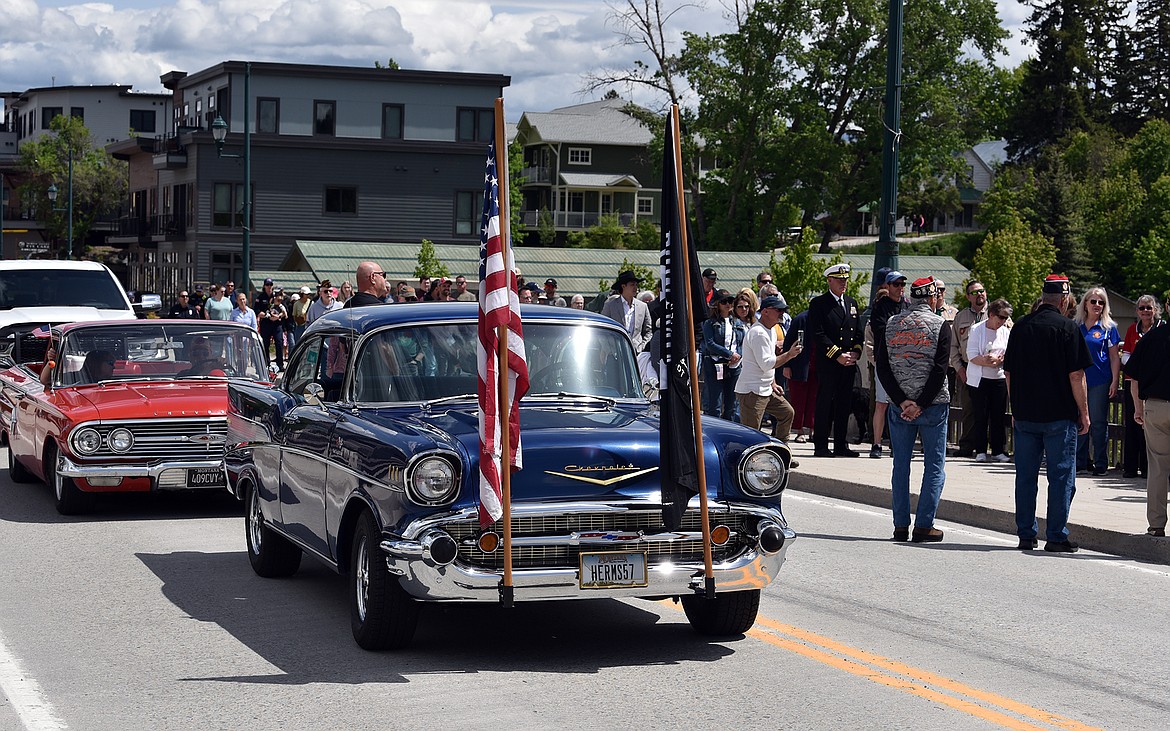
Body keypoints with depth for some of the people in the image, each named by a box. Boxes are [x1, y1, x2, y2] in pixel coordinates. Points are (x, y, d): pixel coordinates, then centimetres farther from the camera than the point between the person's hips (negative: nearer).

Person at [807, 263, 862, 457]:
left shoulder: (852, 303, 18)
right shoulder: (819, 303, -3)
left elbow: (858, 331, 18)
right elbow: (818, 334, -10)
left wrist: (856, 352, 0)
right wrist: (837, 355, -13)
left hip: (849, 362, 6)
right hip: (827, 362, -6)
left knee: (844, 403, 7)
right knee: (825, 403, -5)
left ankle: (841, 445, 12)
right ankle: (821, 445, -1)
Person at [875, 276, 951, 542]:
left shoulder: (889, 325, 5)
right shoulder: (940, 326, -5)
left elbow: (882, 368, -2)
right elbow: (940, 370, -13)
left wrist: (902, 401, -6)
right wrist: (921, 405, -13)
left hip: (899, 406, 3)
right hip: (933, 406, -3)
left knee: (901, 467, 10)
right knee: (934, 467, 4)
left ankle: (901, 526, 8)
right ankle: (924, 526, -1)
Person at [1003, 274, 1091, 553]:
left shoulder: (1020, 326, 7)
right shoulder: (1067, 328, -8)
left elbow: (1009, 373, 12)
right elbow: (1076, 375, -10)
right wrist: (1084, 413, -2)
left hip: (1024, 415, 5)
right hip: (1060, 415, -5)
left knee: (1025, 476, 10)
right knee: (1061, 477, 1)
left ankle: (1026, 535, 13)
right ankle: (1056, 537, 0)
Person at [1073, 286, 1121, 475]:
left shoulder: (1108, 327, 2)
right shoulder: (1075, 326, 9)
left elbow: (1115, 357, 2)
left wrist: (1115, 381, -6)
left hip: (1100, 381, -3)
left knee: (1098, 422, 0)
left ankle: (1101, 463, 8)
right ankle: (1081, 463, 13)